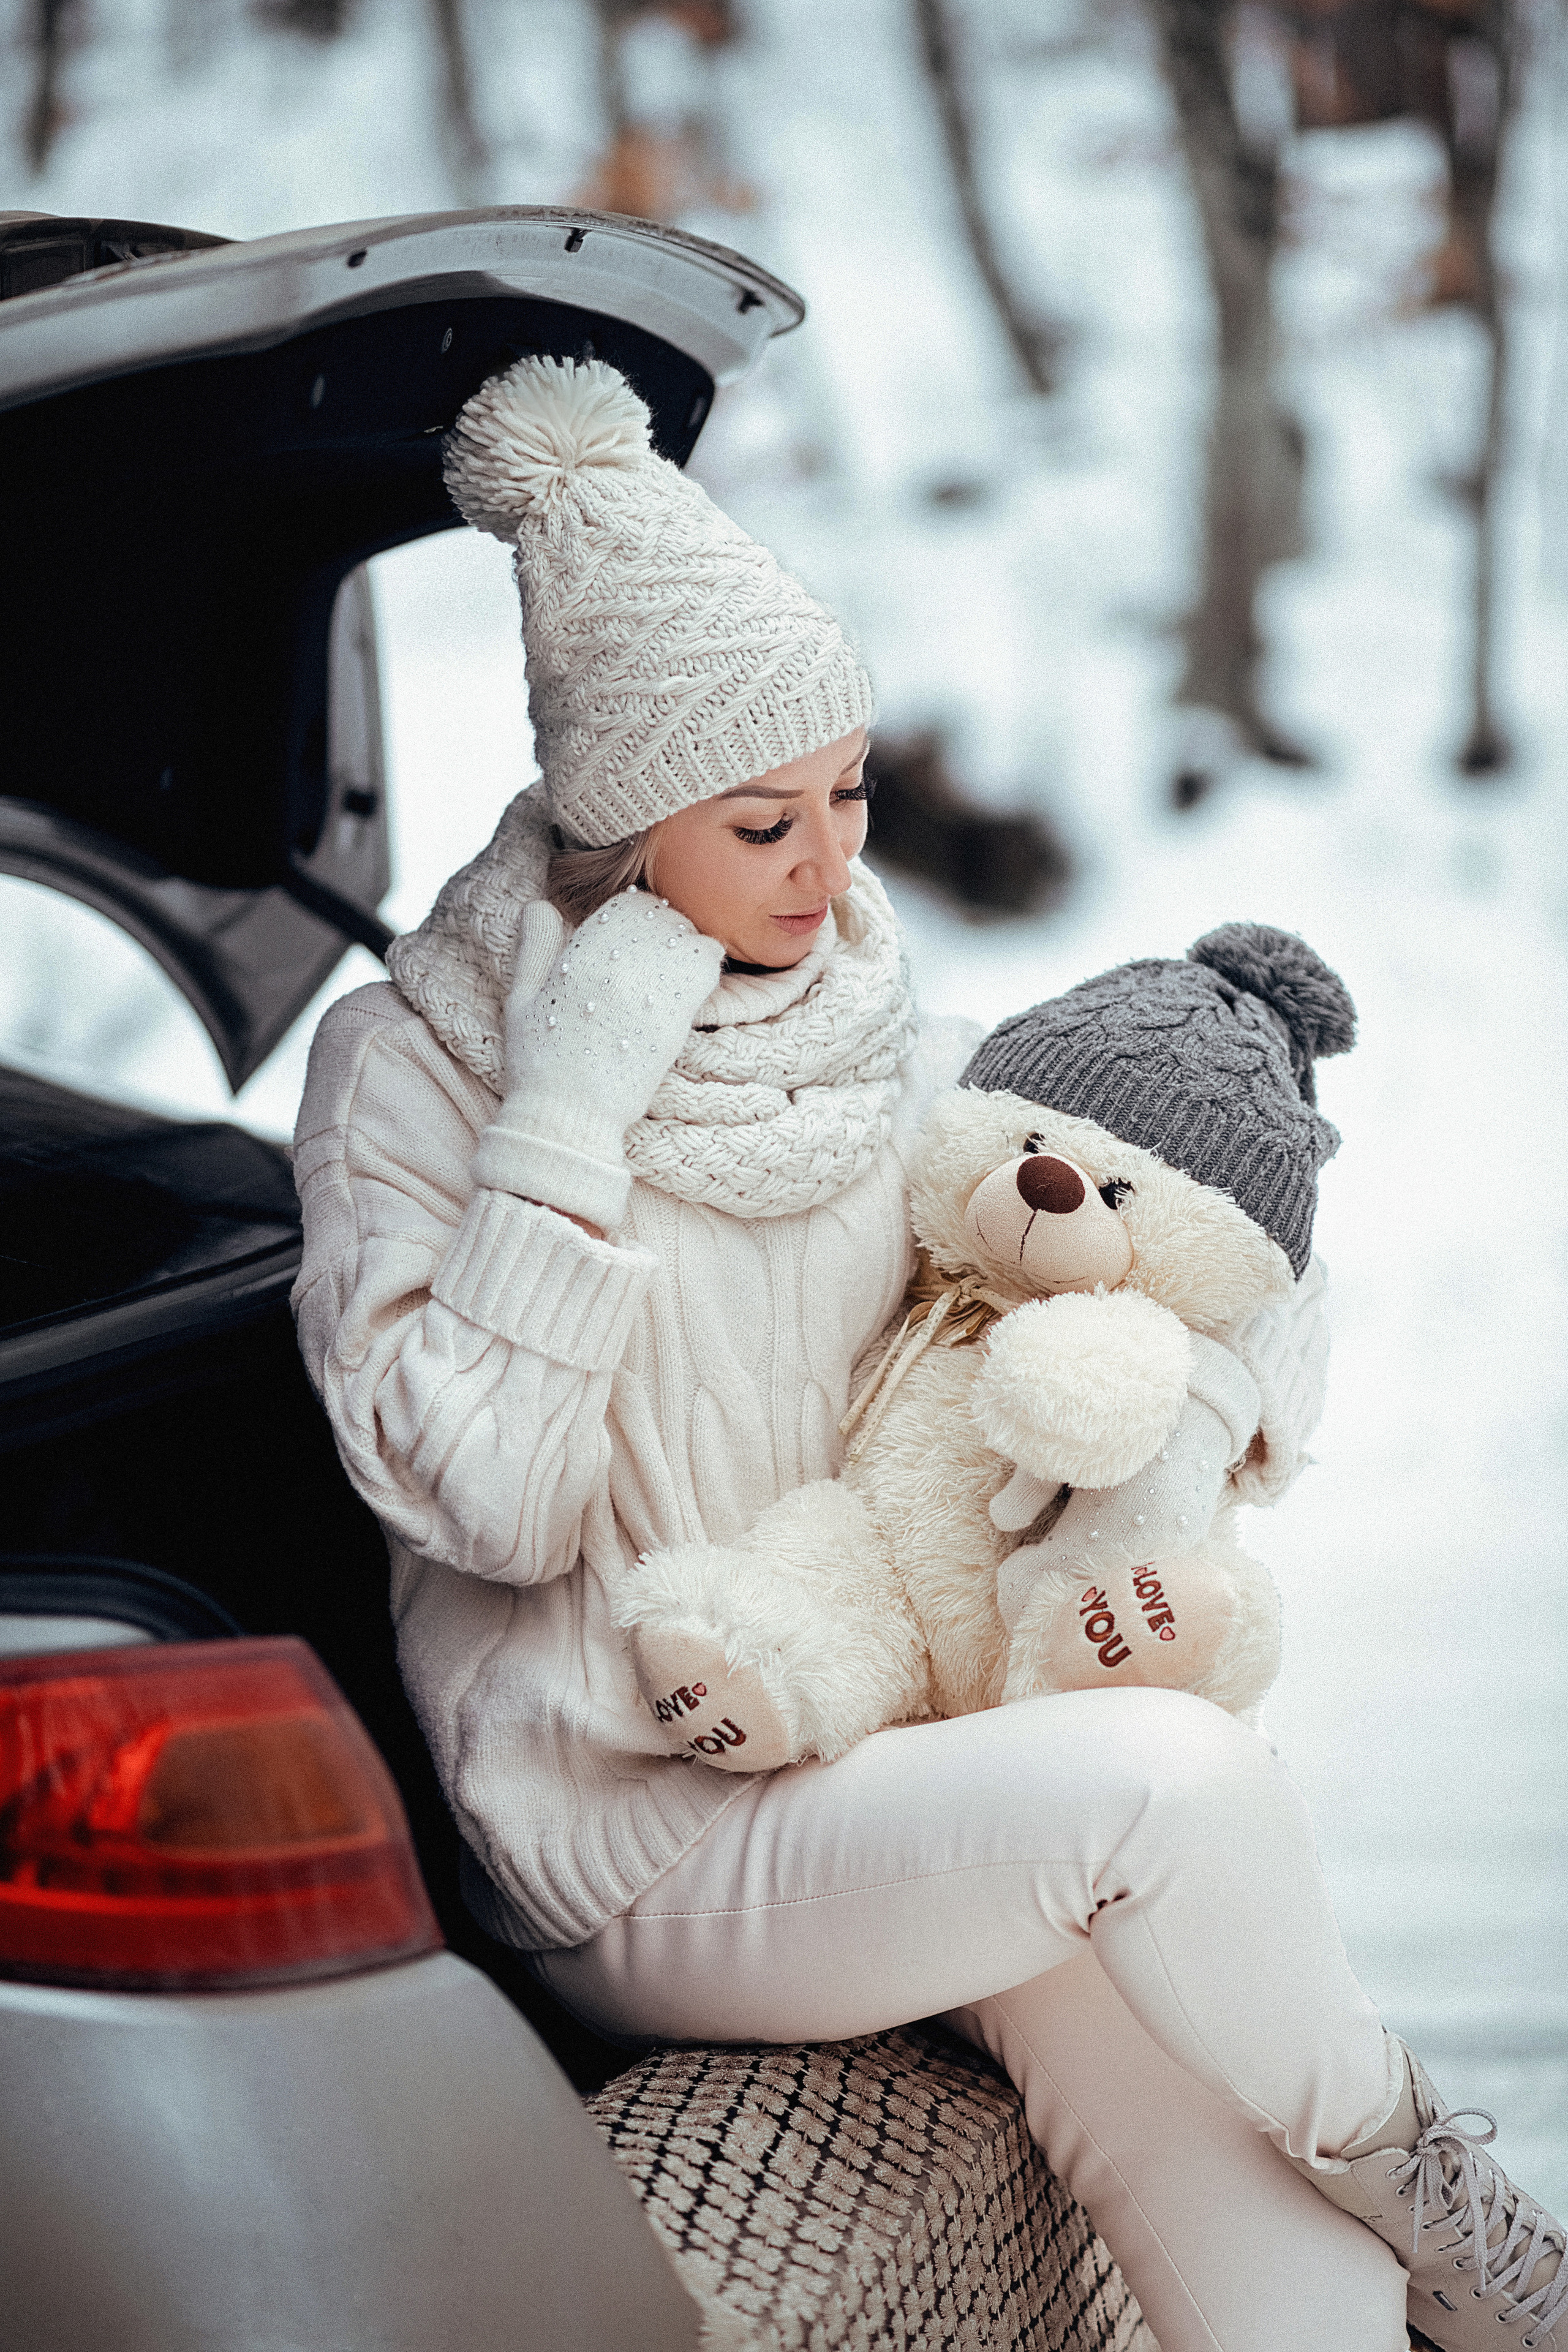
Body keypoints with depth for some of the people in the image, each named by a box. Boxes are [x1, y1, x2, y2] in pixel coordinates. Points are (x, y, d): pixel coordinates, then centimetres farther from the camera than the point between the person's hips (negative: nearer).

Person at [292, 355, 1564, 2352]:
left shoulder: (881, 1038, 9)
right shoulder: (414, 1065, -6)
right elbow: (488, 1503, -16)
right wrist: (571, 1114, -18)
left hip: (908, 1768, 5)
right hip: (636, 1838, -4)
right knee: (1163, 1784, -28)